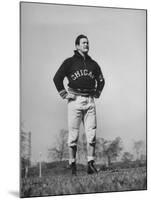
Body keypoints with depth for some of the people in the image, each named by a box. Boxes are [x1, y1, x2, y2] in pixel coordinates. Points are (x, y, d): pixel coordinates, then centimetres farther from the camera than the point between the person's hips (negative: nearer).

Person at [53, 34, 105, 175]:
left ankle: (91, 164, 0)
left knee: (91, 134, -3)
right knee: (73, 135, -2)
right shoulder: (69, 62, 4)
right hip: (75, 100, -4)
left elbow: (101, 80, 31)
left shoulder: (93, 64, 16)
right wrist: (64, 94, -3)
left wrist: (97, 93, 19)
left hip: (90, 101, 4)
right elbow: (57, 78, 1)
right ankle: (72, 166, 4)